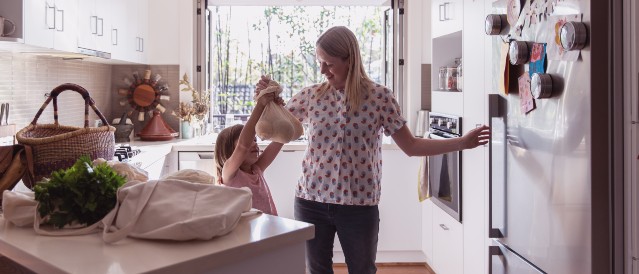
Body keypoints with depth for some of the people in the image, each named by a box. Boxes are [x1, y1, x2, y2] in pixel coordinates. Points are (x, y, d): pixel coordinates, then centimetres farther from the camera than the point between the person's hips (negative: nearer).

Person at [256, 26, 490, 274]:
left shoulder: (380, 97, -4)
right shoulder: (310, 96, 1)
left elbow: (410, 146, 0)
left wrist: (461, 143, -6)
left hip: (360, 204, -2)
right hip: (311, 200, 2)